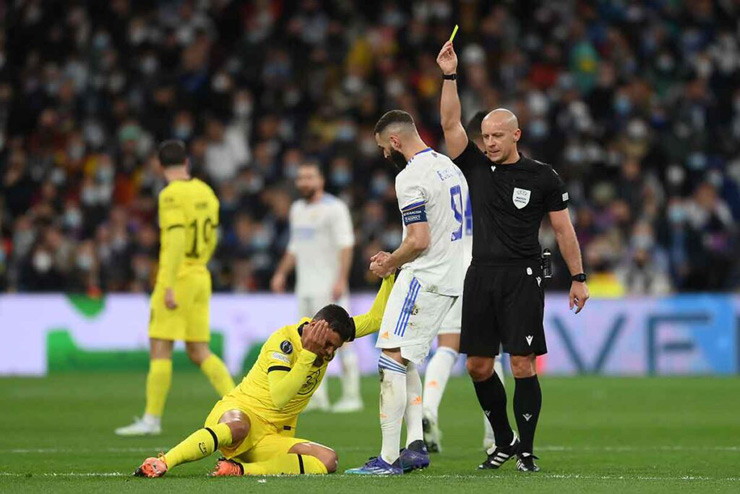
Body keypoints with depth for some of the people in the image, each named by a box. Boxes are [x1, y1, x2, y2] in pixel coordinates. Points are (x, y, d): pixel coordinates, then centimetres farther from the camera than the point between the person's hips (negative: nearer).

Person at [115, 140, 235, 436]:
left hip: (177, 278, -8)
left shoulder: (171, 195, -13)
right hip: (201, 277, 8)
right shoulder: (205, 192, 11)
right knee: (199, 352, 11)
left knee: (160, 348, -3)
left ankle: (152, 419, -2)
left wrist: (170, 286, -24)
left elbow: (176, 239, -22)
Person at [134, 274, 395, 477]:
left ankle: (242, 469, -28)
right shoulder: (284, 340, -15)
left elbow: (374, 319, 17)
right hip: (240, 411, -7)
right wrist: (308, 354, -29)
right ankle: (161, 463, -44)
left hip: (272, 439, 7)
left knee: (329, 460, -21)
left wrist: (388, 276, 3)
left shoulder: (329, 333, 7)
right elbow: (279, 398, -27)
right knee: (237, 427, -45)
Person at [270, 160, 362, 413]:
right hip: (305, 286, 8)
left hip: (328, 286, -8)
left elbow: (345, 245, -13)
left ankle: (351, 396, -5)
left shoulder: (334, 208, -6)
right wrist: (281, 273, 20)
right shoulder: (297, 209, 18)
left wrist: (341, 280, -21)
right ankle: (317, 397, 8)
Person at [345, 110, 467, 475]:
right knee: (406, 361, 18)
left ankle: (389, 458, -12)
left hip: (423, 280, -10)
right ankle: (416, 443, 8)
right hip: (449, 277, 10)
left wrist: (388, 265, -3)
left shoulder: (411, 178, -16)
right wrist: (395, 259, 21)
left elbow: (419, 241, -21)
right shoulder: (449, 168, 15)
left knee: (392, 361, -9)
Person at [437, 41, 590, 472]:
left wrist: (579, 278, 0)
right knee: (478, 366, 5)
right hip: (481, 275, 4)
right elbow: (450, 123, 0)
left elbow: (563, 228, 3)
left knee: (523, 366, -9)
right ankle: (504, 441, 21)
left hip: (523, 278, -4)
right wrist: (450, 76, -9)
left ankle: (526, 450, -1)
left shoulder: (543, 177, 0)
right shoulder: (476, 167, 8)